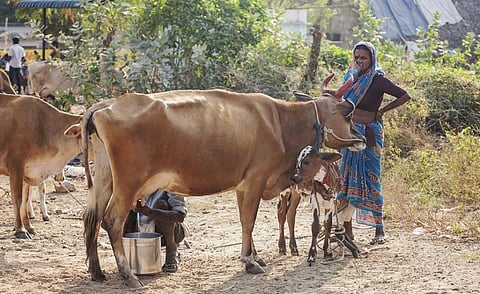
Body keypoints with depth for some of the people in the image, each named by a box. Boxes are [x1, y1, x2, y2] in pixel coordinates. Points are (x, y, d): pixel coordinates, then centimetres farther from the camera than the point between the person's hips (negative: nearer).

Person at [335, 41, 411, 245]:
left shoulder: (377, 79, -7)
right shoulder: (351, 77, 12)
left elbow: (405, 96, -11)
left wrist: (382, 111, -7)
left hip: (369, 134, -6)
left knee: (369, 179, -6)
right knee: (346, 179, 5)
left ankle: (379, 230, 1)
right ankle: (347, 228, 12)